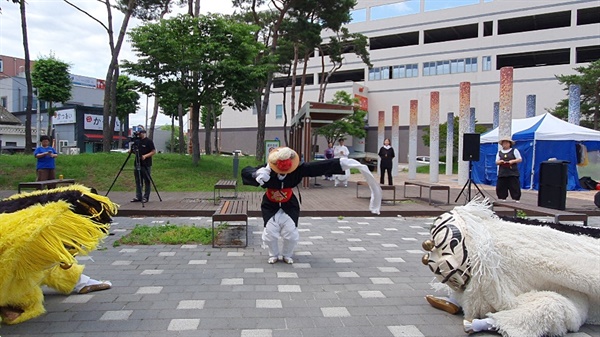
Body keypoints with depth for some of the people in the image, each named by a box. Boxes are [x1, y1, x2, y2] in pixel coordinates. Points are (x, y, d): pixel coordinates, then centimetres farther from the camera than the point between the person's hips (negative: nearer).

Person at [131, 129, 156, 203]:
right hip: (138, 164, 6)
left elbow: (154, 152, -9)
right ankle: (138, 197, 14)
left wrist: (145, 156, -21)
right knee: (138, 181, 9)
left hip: (146, 164, -6)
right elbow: (134, 151, 20)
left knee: (147, 181, 0)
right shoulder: (136, 141, 12)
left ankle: (146, 197, 6)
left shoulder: (149, 141, -6)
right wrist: (131, 151, -2)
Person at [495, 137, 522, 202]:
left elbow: (520, 159, 3)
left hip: (513, 173, -3)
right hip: (502, 173, 3)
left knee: (514, 186, -6)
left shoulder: (514, 150, 6)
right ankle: (502, 198, 11)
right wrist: (500, 161, -10)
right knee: (500, 186, 0)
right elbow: (496, 162, 12)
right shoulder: (499, 152, 15)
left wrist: (512, 161, -13)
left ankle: (516, 199, 0)